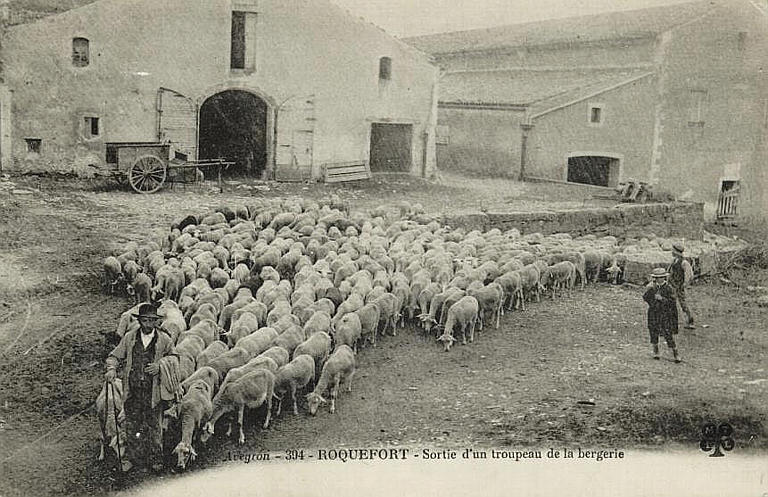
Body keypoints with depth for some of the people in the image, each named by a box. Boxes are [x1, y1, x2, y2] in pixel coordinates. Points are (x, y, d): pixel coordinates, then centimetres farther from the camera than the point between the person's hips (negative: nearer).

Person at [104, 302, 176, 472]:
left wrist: (160, 366, -11)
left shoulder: (164, 339, 0)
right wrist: (111, 369, -12)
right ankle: (131, 457, 24)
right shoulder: (129, 338, 3)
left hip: (154, 391, -1)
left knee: (154, 426, 6)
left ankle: (155, 459, 19)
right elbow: (114, 356, 8)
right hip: (132, 390, 1)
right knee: (132, 424, 9)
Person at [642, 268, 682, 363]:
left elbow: (672, 302, -9)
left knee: (668, 334, -7)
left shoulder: (669, 288, -5)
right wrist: (649, 289, -15)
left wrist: (661, 298, -21)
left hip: (665, 315, -4)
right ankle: (655, 352, 26)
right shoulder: (652, 288, 6)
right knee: (654, 333, 9)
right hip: (653, 314, 4)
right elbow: (645, 298, -1)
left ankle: (676, 354, 1)